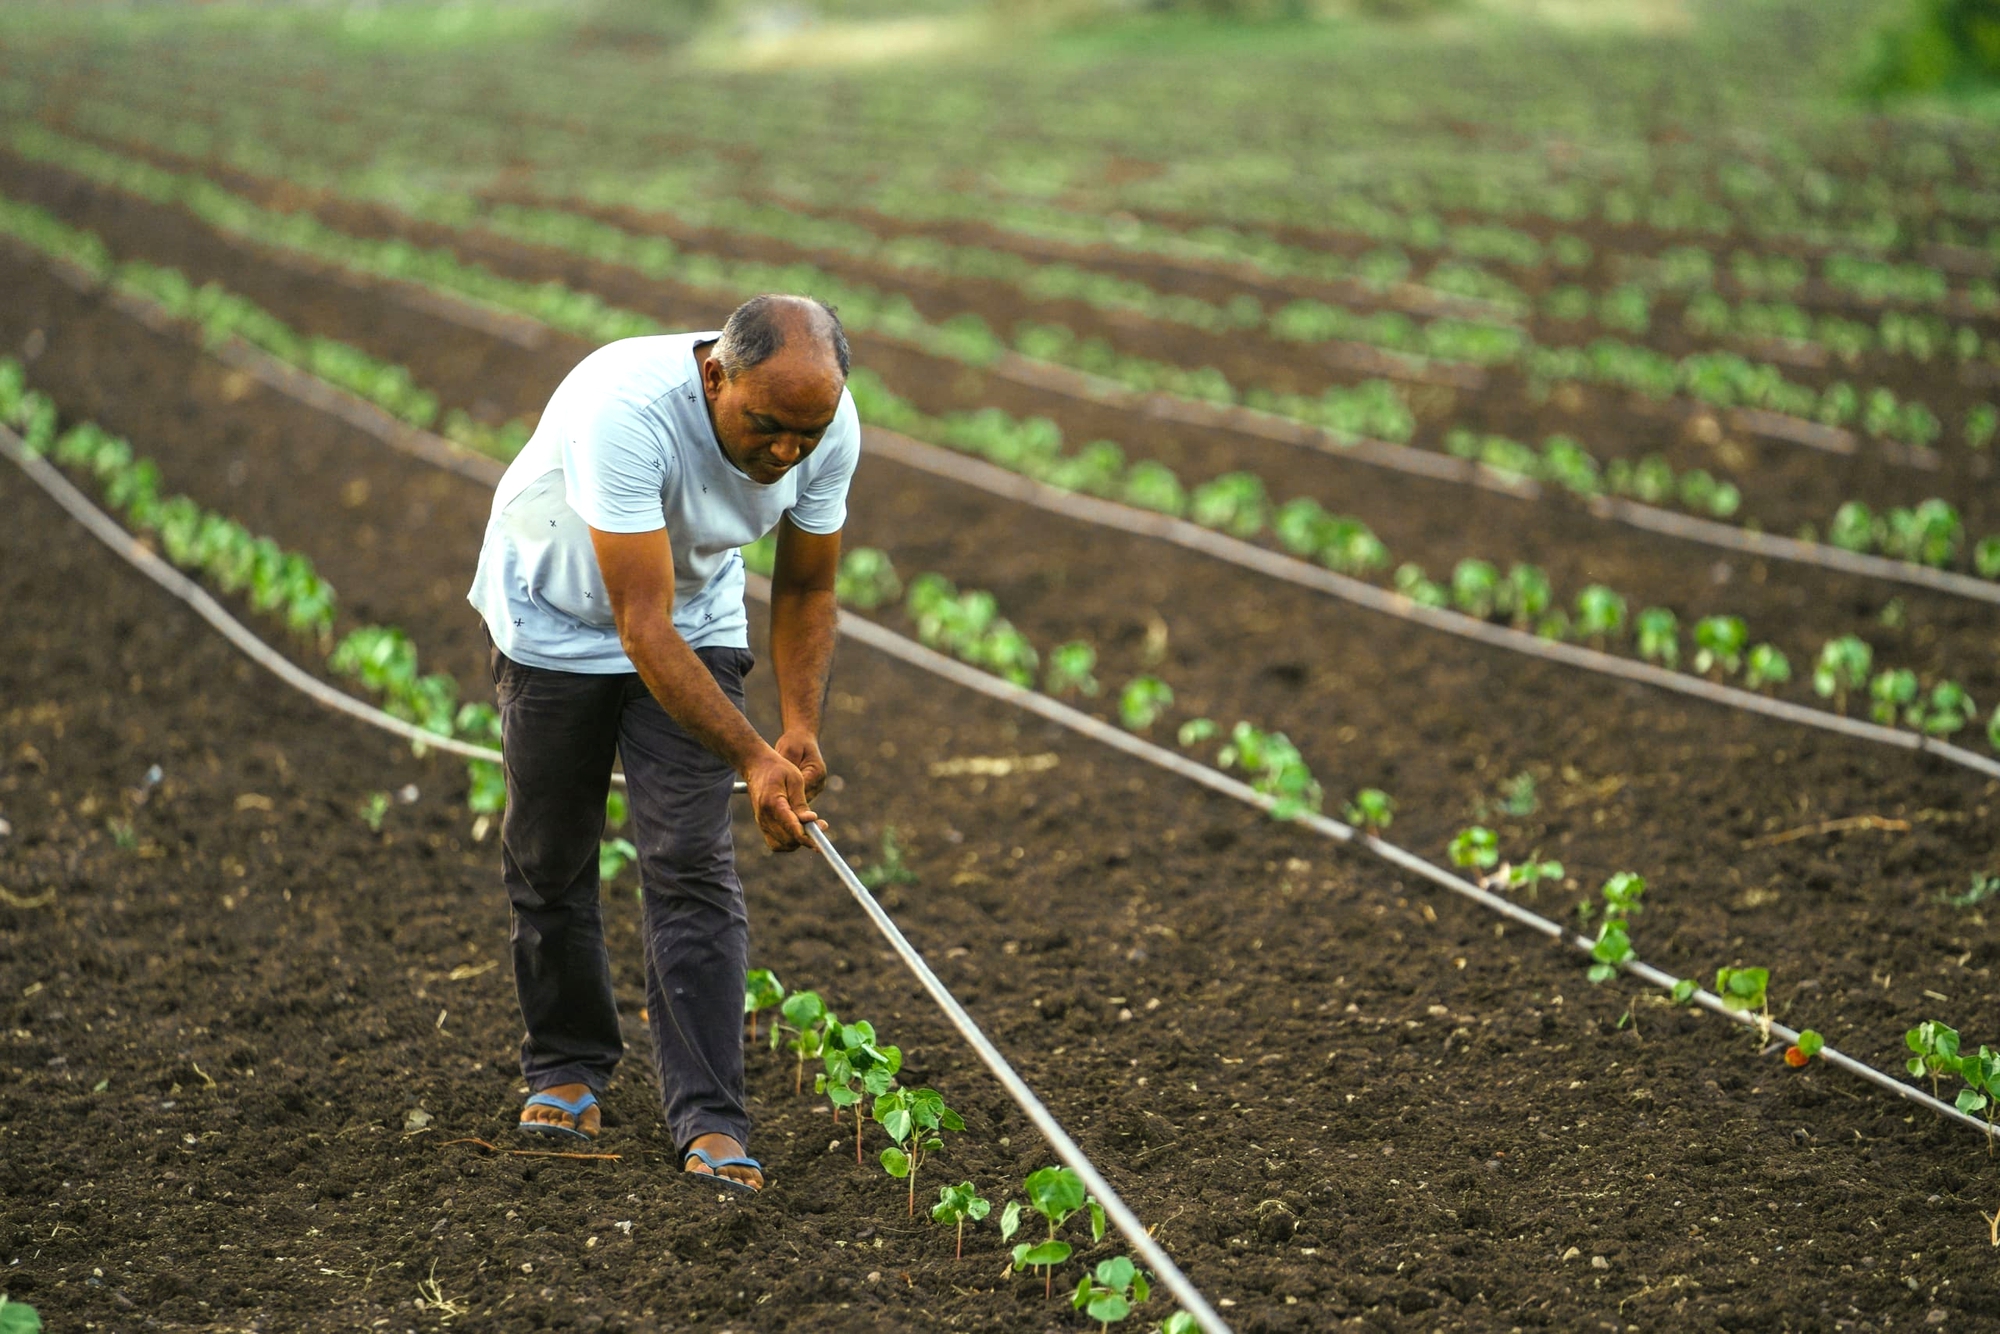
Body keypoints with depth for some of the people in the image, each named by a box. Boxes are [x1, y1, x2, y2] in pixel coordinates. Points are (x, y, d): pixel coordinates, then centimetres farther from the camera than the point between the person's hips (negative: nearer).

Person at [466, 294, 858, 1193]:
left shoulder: (829, 425, -24)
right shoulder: (626, 410, -41)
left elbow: (804, 590, -6)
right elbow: (643, 625, -39)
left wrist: (800, 731, -17)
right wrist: (752, 758, -42)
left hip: (698, 615, 3)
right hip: (557, 611, -3)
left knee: (692, 867, -9)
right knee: (549, 856, 7)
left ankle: (709, 1121, -9)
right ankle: (567, 1066, 28)